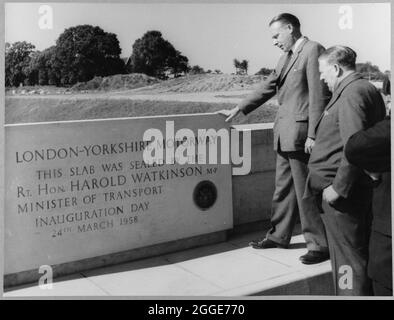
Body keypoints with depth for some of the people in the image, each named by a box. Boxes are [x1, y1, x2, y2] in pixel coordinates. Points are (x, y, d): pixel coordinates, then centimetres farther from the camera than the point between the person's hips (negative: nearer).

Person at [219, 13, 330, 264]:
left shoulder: (313, 50, -9)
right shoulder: (287, 57, 18)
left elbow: (319, 95, -15)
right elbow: (268, 87, 23)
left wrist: (313, 135, -19)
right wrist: (239, 110, 21)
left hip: (300, 135, -9)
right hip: (285, 135, 9)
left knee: (306, 192, -4)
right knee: (283, 188, 16)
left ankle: (320, 246, 6)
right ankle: (279, 236, 28)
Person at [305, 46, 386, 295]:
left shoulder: (351, 94, -17)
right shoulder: (369, 89, 15)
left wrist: (338, 187, -22)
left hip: (344, 192, -10)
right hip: (364, 187, 10)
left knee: (348, 258, -1)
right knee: (362, 252, 19)